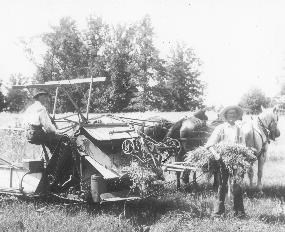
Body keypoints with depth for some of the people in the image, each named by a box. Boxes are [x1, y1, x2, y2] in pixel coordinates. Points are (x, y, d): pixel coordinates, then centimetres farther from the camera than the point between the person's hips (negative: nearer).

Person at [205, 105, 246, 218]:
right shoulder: (220, 128, 3)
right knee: (222, 185, 5)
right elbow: (209, 144, -7)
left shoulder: (238, 129, 12)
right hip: (222, 160, -2)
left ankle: (239, 211, 5)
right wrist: (215, 153, -24)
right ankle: (219, 210, 13)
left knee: (237, 186, -1)